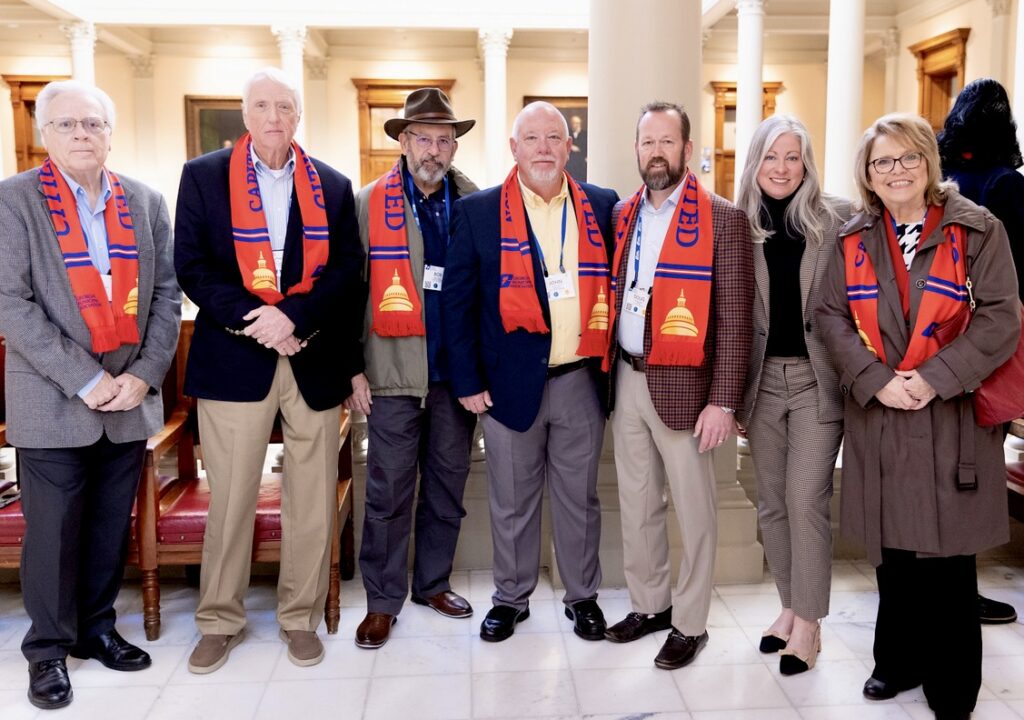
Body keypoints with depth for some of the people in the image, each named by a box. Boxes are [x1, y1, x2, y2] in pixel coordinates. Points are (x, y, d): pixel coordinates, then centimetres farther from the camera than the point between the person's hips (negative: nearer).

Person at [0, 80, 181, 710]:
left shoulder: (146, 202, 8)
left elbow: (167, 294, 6)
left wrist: (145, 374, -5)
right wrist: (85, 380, -15)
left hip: (130, 398, 4)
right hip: (53, 403, -3)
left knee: (112, 527, 13)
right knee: (53, 531, 5)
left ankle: (97, 628, 31)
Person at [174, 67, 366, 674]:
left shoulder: (333, 185, 8)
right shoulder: (203, 176, 5)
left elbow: (348, 270, 1)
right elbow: (192, 265, -2)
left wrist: (293, 317, -14)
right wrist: (252, 321, -14)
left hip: (316, 360, 1)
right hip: (234, 359, -1)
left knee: (313, 500, 7)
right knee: (230, 499, 6)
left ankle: (301, 617, 23)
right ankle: (221, 620, 23)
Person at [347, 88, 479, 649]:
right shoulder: (368, 203, 0)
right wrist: (353, 368, -6)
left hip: (457, 371, 3)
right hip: (395, 371, -2)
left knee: (448, 485, 13)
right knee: (388, 491, 3)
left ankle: (433, 582, 30)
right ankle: (382, 601, 17)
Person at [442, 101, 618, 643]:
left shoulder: (602, 207, 4)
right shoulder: (477, 212, -2)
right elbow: (456, 302, -2)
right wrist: (467, 381, -6)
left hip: (581, 380, 2)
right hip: (510, 382, -1)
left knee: (579, 498, 14)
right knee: (512, 502, 12)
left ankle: (582, 596, 33)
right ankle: (511, 598, 32)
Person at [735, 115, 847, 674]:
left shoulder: (836, 219, -2)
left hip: (817, 377, -3)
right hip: (762, 378, 3)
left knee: (805, 500, -4)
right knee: (771, 502, 11)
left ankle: (808, 622, 11)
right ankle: (789, 606, 28)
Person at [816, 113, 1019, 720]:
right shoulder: (855, 240, 9)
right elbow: (833, 316, 2)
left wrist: (934, 379, -17)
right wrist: (876, 380, -12)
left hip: (951, 416, -3)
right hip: (878, 416, 3)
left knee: (947, 553, 3)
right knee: (892, 547, 12)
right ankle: (899, 662, 30)